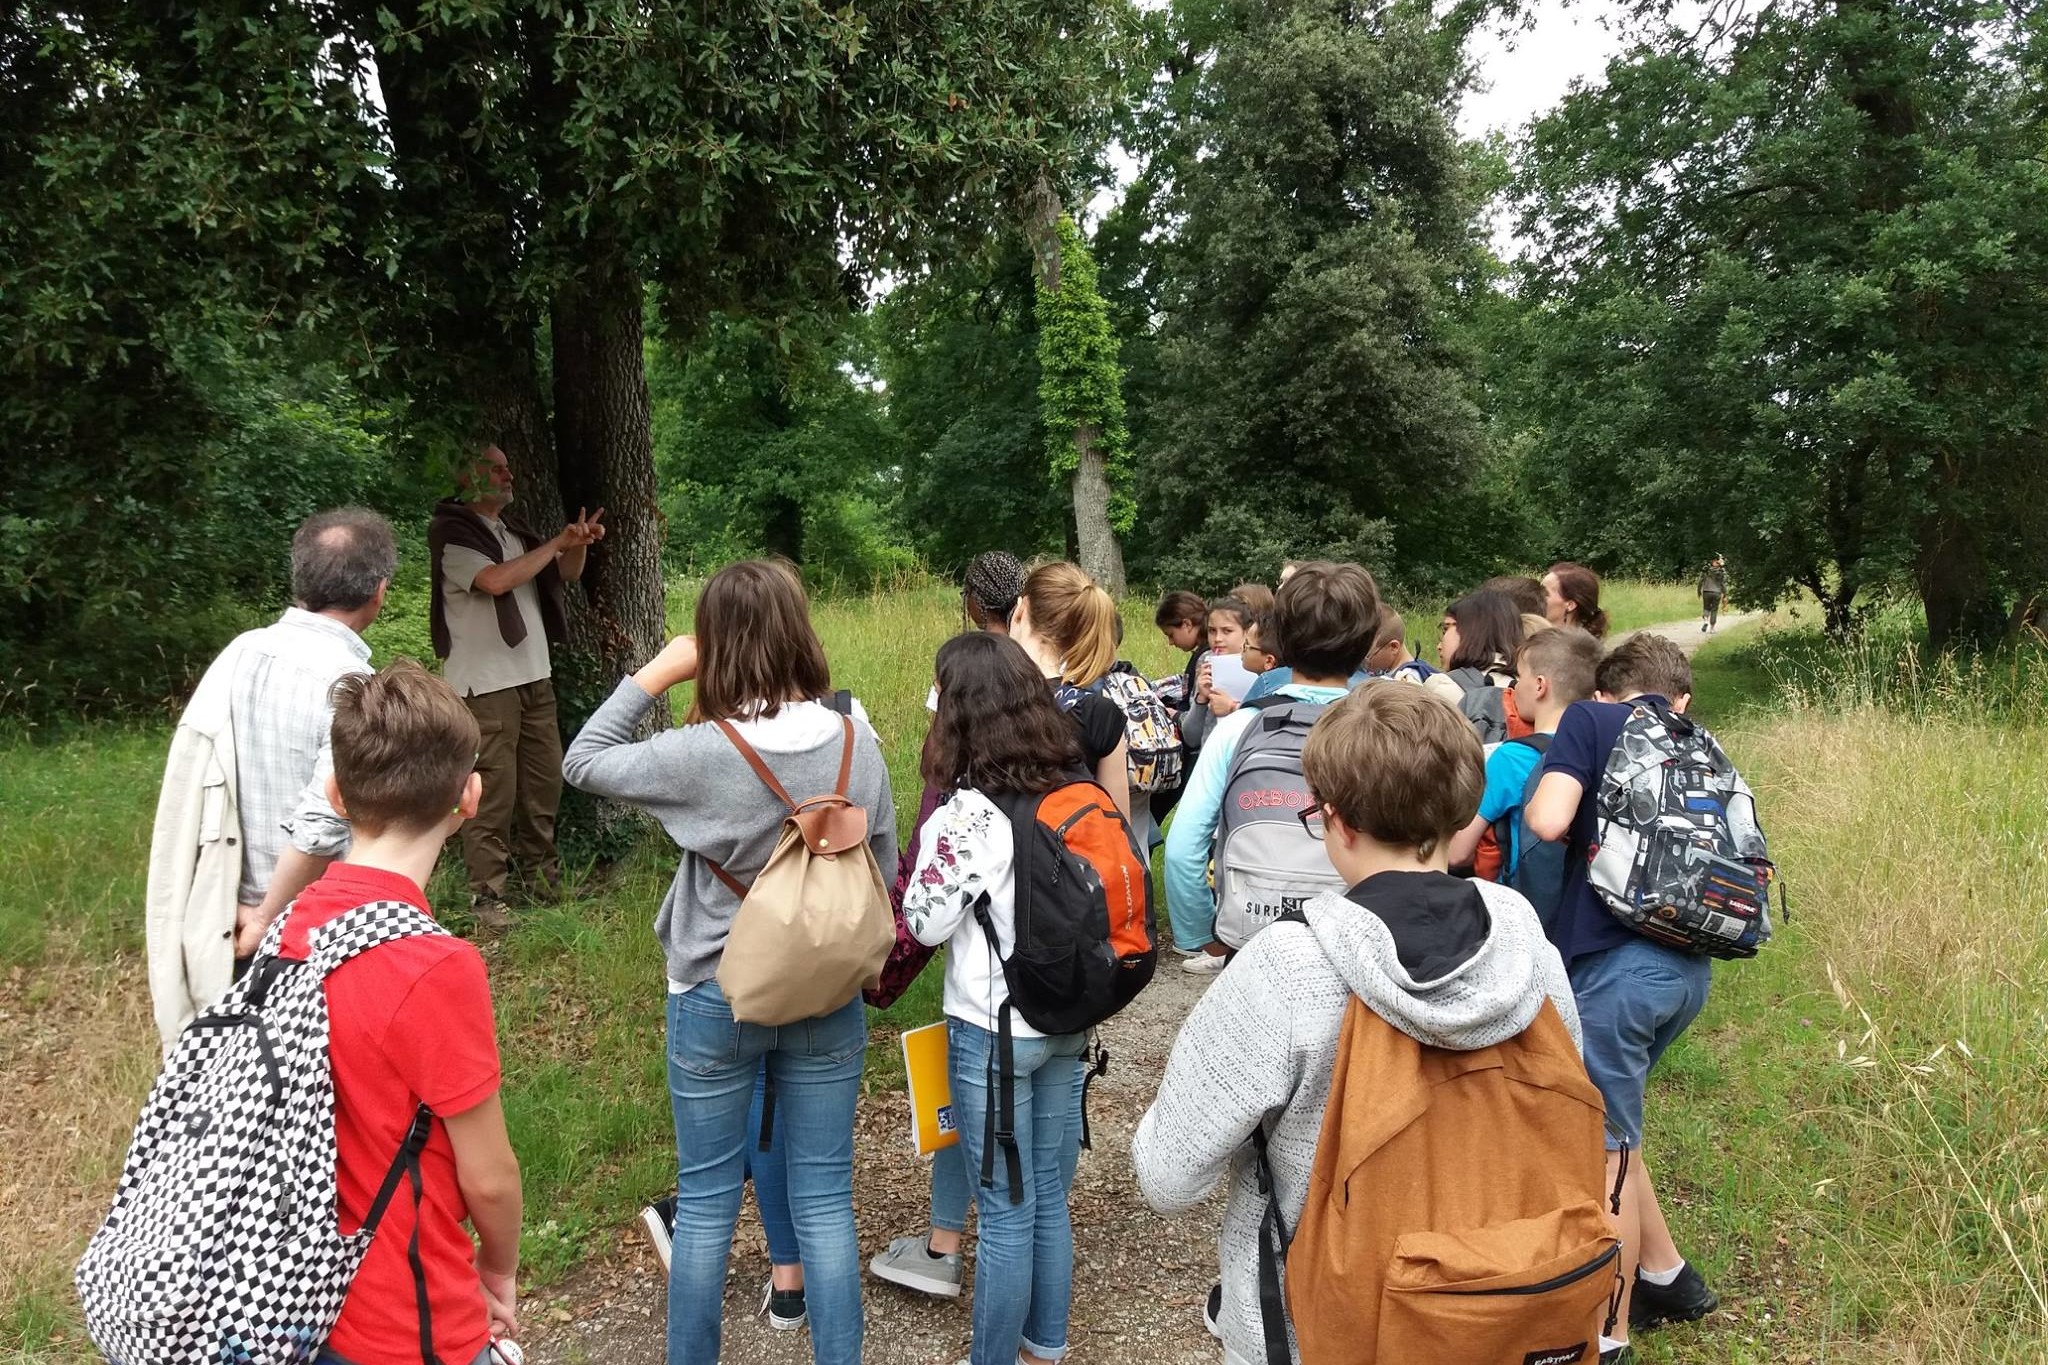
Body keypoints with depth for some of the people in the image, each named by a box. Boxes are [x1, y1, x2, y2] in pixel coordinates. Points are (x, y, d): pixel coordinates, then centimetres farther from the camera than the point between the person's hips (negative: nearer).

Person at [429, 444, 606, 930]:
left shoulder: (512, 529, 15)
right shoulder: (450, 532, -8)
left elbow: (565, 575, 20)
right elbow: (496, 580, -23)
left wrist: (579, 545, -1)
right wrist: (557, 542, -15)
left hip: (534, 675, 8)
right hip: (485, 684, -7)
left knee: (545, 778, 13)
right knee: (493, 790, -6)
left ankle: (537, 868, 28)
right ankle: (486, 894, 3)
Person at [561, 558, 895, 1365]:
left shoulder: (701, 754, -20)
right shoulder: (857, 740, -10)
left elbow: (582, 763, -4)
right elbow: (885, 870, 1)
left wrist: (656, 673, -5)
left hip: (715, 999, -2)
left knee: (706, 1202, 16)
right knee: (825, 1200, 14)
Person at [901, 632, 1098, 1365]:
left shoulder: (967, 814, -19)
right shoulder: (1076, 792, 0)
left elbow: (925, 922, -12)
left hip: (995, 1032, -6)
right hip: (1067, 1020, 6)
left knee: (1006, 1212, 7)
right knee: (1051, 1199, 19)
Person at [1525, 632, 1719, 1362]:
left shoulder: (1590, 718, -1)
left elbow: (1548, 820, -16)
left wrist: (1540, 791, 6)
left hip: (1619, 961, -7)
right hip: (1687, 966, 7)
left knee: (1603, 1149, 6)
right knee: (1602, 1123, 25)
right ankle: (1667, 1277, 35)